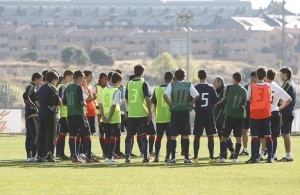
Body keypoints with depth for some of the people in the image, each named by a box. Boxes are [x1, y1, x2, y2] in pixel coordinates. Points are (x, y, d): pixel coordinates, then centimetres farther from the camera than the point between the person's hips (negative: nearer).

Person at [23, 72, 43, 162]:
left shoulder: (34, 87, 19)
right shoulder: (31, 87, -11)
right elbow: (25, 96, -26)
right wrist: (34, 106, -21)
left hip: (28, 115, 10)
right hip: (32, 114, -10)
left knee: (29, 136, 10)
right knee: (36, 135, -14)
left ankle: (29, 155, 12)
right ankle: (32, 156, -19)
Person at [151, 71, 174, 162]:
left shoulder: (157, 89, 4)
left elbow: (154, 104, 8)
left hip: (159, 117, 3)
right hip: (169, 117, -3)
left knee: (158, 137, 11)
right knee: (169, 138, 3)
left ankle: (156, 156, 6)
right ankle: (167, 157, -1)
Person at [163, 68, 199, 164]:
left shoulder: (172, 85, -1)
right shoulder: (189, 85, 1)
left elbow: (165, 95, -14)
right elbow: (196, 95, -8)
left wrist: (171, 104, -3)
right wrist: (191, 103, 5)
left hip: (174, 112, -1)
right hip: (185, 112, 1)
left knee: (173, 136, 3)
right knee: (185, 135, 6)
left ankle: (173, 158, -1)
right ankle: (186, 158, 5)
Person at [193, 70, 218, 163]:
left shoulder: (195, 88, -5)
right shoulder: (211, 88, -1)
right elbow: (215, 102, 1)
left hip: (199, 114, -1)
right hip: (209, 114, 1)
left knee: (197, 136, 4)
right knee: (210, 136, 5)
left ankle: (195, 157, 2)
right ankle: (211, 157, 1)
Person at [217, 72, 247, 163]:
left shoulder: (229, 87, -6)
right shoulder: (243, 90, 3)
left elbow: (226, 97, 9)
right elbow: (244, 103, 12)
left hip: (229, 115, -3)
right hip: (240, 115, 3)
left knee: (223, 136, 5)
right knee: (238, 137, 5)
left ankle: (222, 156, -2)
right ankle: (235, 157, -1)